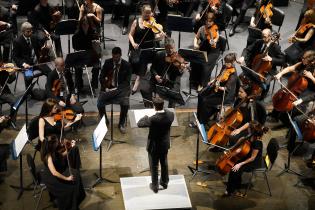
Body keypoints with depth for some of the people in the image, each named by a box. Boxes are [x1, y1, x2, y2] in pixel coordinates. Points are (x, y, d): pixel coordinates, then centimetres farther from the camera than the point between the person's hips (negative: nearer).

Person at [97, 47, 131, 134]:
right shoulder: (107, 62, 2)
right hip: (108, 88, 2)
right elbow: (101, 77, 5)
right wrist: (105, 87, -12)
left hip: (121, 88, -1)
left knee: (125, 104, -29)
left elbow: (127, 81, -7)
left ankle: (122, 124, -2)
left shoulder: (126, 65, -3)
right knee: (99, 103, -23)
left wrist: (116, 89, -18)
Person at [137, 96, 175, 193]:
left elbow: (139, 124, -18)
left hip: (154, 146, -5)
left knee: (154, 167, 13)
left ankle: (155, 186, 28)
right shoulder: (170, 115, -17)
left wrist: (146, 117, -3)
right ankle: (164, 182, 43)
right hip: (165, 144, 5)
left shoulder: (153, 119, -33)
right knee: (164, 163, 25)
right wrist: (164, 110, 7)